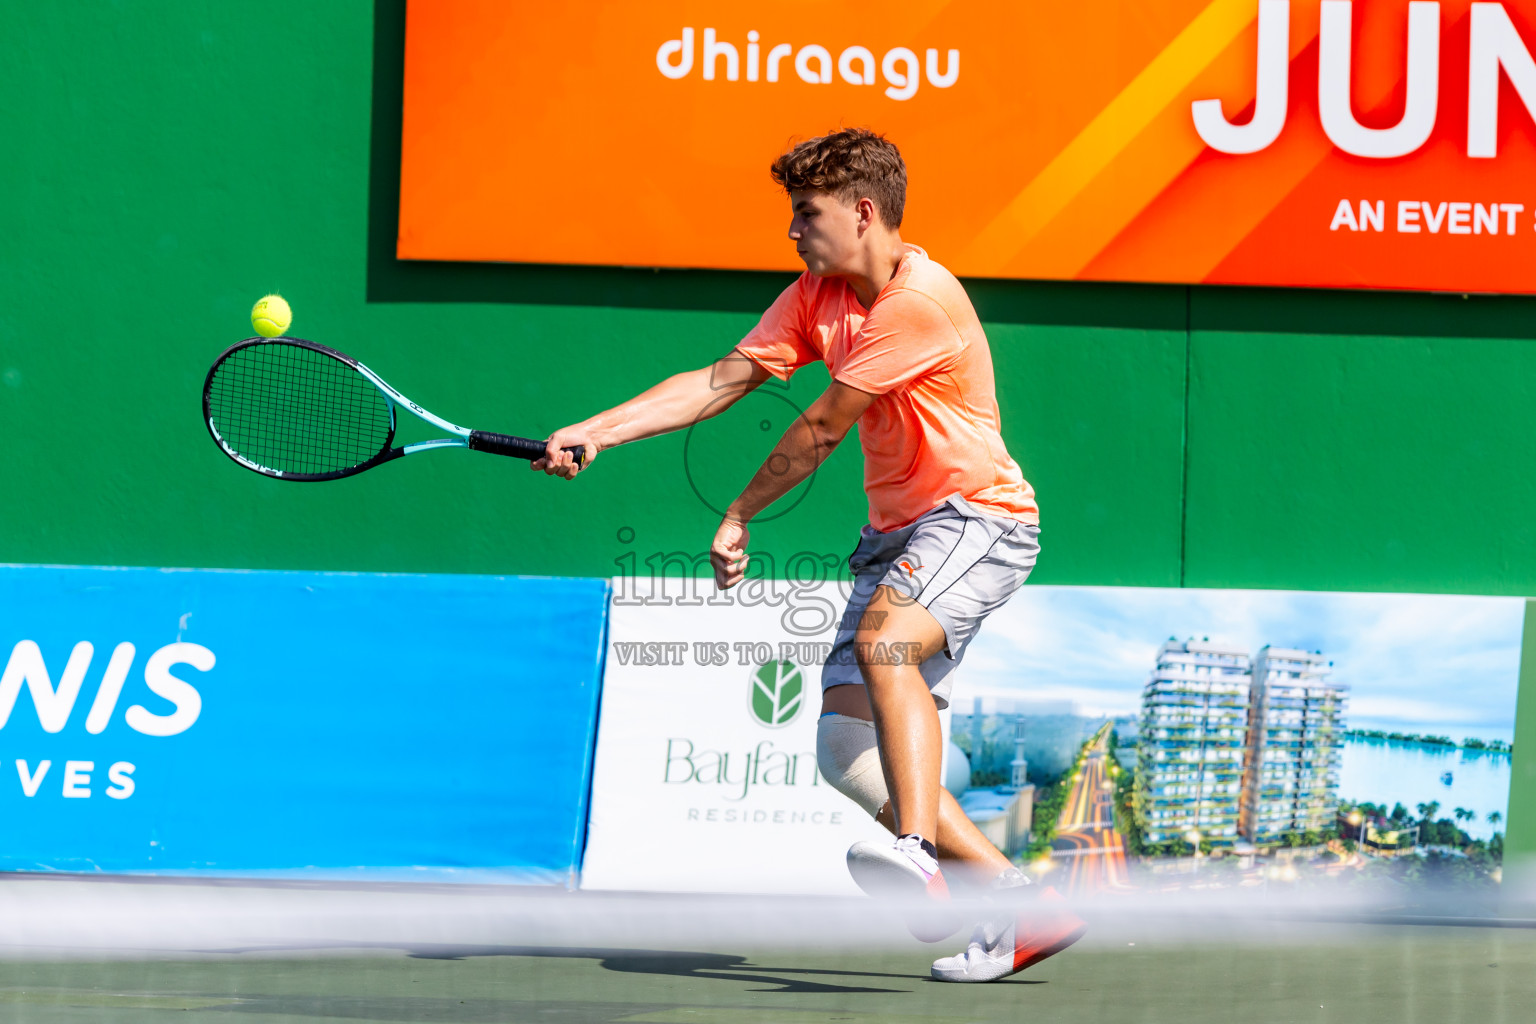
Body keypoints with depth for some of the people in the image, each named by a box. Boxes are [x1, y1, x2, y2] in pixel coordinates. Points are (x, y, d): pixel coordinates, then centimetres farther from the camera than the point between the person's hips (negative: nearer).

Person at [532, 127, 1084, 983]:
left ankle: (919, 859, -50)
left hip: (977, 514, -9)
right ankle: (1021, 909, 0)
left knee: (885, 637, -37)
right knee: (846, 747, -2)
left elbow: (821, 431, -14)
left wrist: (739, 518, -2)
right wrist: (595, 433, 1)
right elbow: (723, 381, 10)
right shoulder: (819, 296, 9)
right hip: (898, 529, 9)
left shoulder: (920, 301, -19)